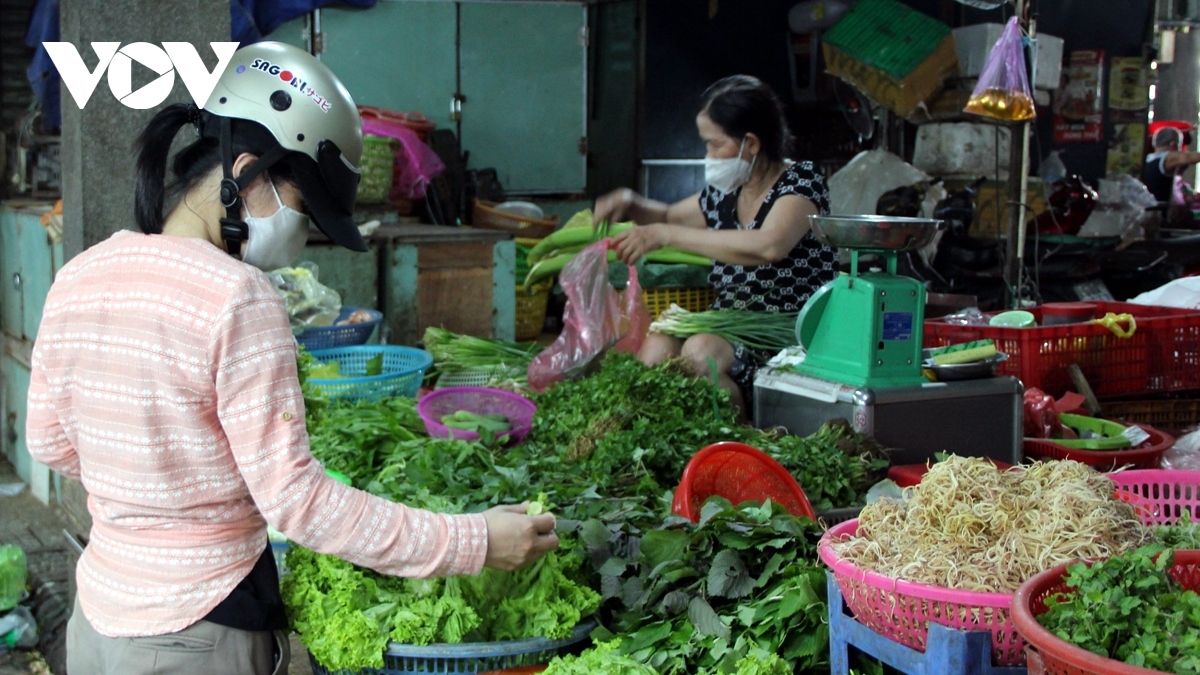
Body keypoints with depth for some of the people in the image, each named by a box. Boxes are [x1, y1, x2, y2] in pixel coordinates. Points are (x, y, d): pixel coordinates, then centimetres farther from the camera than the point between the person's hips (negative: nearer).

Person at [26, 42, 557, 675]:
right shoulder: (236, 299, -22)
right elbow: (296, 499, -23)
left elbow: (48, 441, 11)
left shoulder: (75, 279, 0)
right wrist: (474, 542, -20)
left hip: (95, 617, 7)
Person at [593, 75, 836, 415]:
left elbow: (768, 246, -31)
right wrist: (630, 203, 7)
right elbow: (670, 215, 32)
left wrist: (665, 235, -27)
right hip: (731, 327, 6)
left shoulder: (802, 182, -10)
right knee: (656, 346, -23)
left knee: (700, 352, -31)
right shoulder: (726, 193, 11)